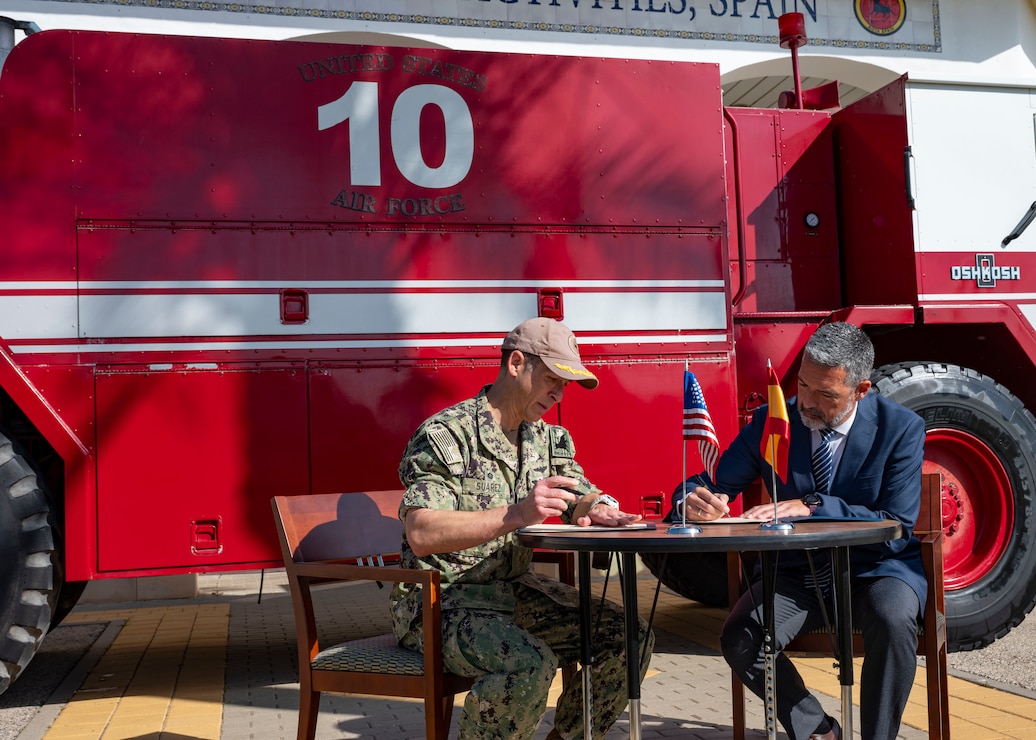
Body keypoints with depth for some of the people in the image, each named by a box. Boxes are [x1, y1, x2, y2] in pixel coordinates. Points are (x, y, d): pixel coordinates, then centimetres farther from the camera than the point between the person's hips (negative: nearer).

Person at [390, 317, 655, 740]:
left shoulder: (548, 439, 10)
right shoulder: (446, 434, -15)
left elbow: (582, 500, 15)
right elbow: (421, 535, -25)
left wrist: (596, 511, -11)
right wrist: (514, 515, -35)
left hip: (515, 590, 8)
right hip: (442, 599, -7)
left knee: (629, 637, -5)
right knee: (530, 664, -33)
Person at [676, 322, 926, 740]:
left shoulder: (901, 429, -9)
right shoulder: (771, 422, -2)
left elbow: (897, 528, -15)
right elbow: (709, 484, -3)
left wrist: (812, 507, -29)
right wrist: (698, 500, -30)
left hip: (874, 568, -2)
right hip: (797, 571, 2)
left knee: (893, 620, -35)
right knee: (739, 641, -23)